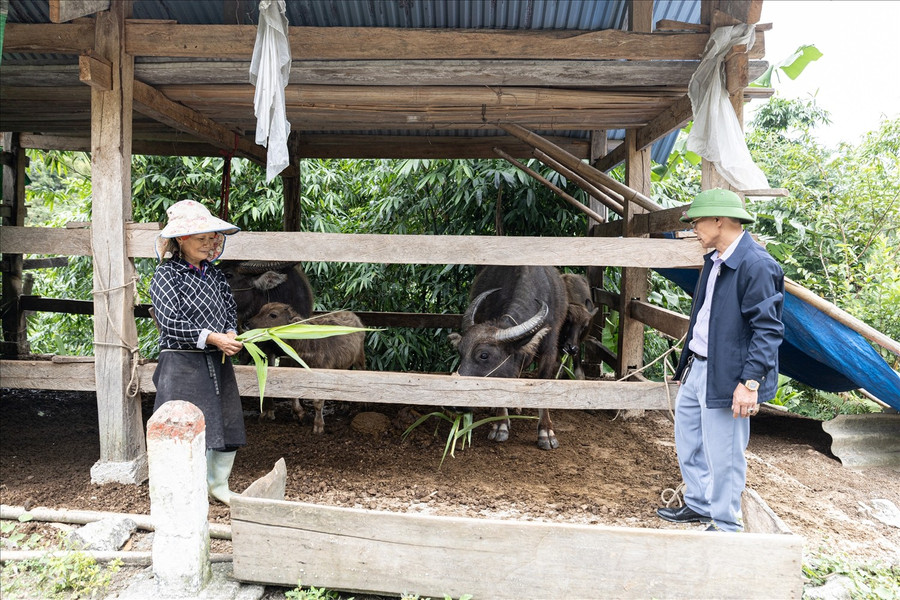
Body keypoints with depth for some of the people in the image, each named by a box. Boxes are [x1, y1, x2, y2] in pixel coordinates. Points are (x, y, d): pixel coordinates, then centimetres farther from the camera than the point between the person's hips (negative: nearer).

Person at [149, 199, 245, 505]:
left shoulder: (214, 274, 11)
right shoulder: (166, 275, -8)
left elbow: (230, 307, 15)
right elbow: (171, 322, -16)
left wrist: (230, 334, -6)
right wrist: (211, 338, -20)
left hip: (218, 361, 6)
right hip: (182, 363, -6)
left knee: (227, 424, 11)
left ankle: (219, 485, 30)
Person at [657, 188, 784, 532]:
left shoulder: (757, 265, -18)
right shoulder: (714, 261, 11)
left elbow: (768, 330, -21)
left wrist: (750, 382, -26)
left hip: (726, 377, -10)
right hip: (697, 368, 10)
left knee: (723, 455, 2)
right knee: (688, 440, 21)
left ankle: (726, 527, 20)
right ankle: (699, 506, 39)